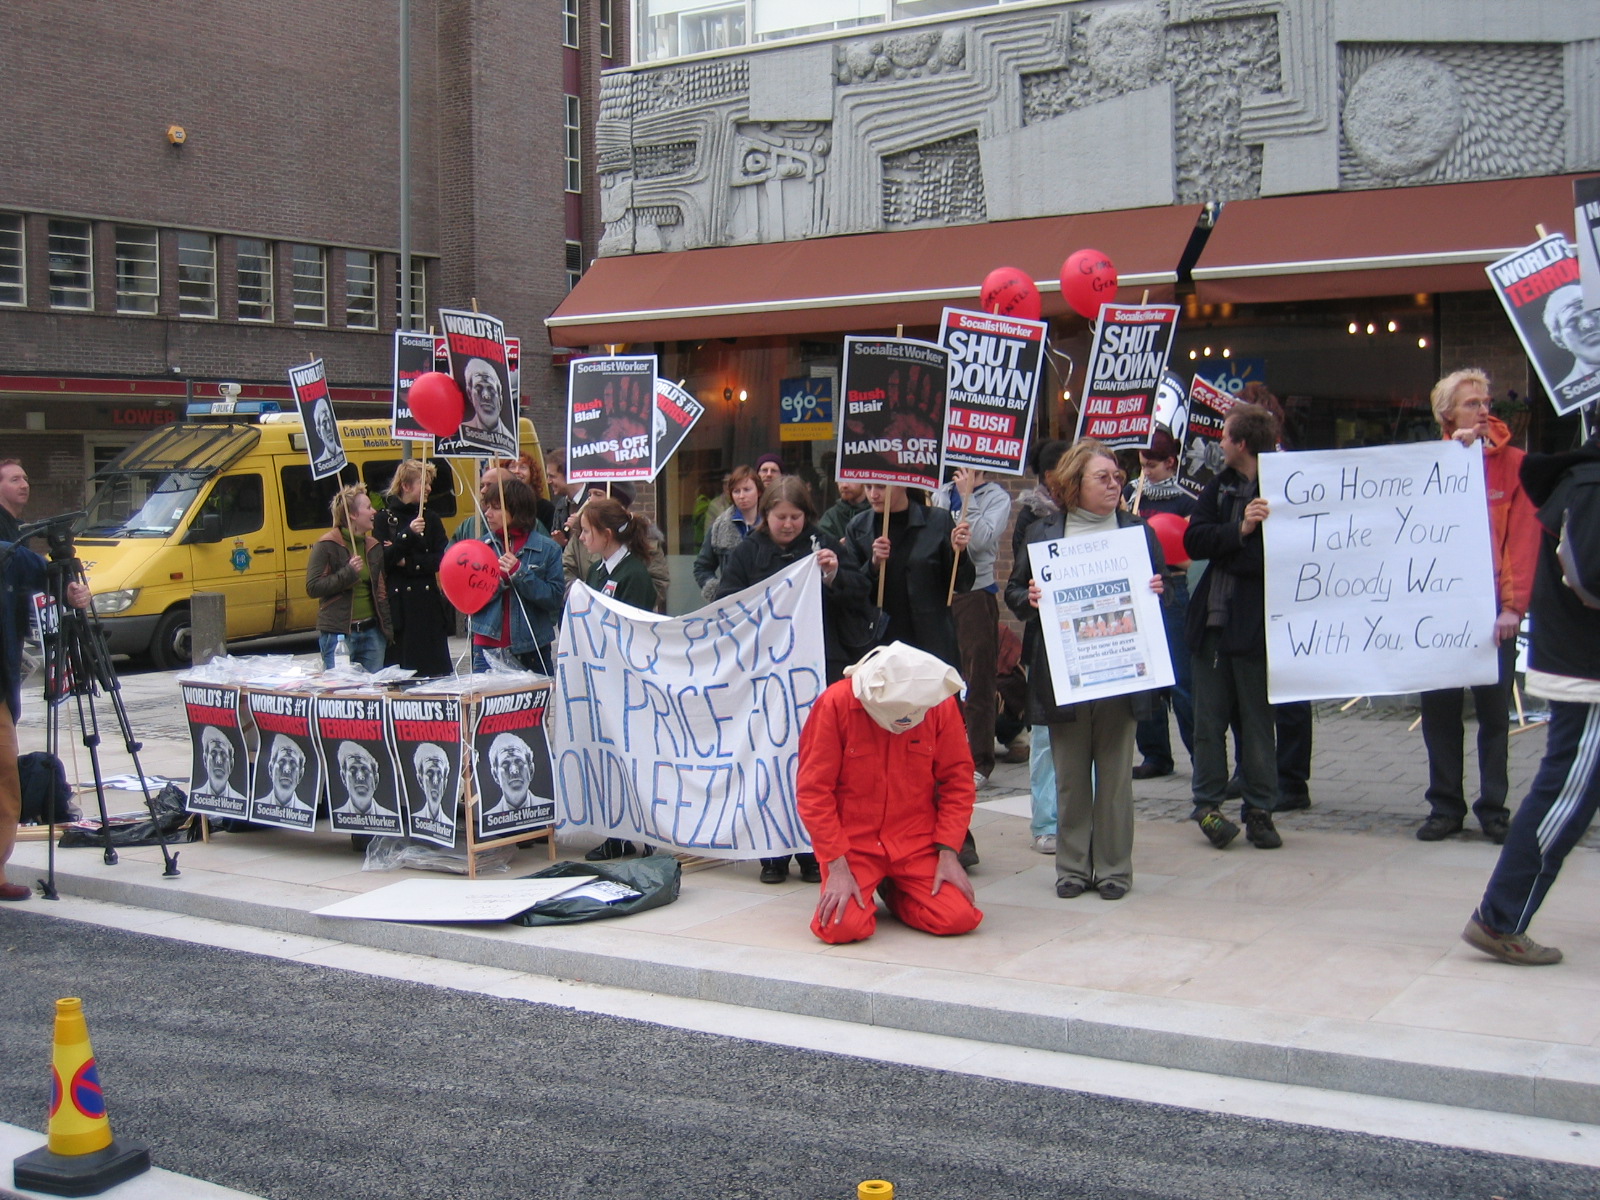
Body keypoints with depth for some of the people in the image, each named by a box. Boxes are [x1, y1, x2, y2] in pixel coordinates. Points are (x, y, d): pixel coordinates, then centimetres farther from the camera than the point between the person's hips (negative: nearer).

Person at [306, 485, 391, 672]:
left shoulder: (374, 546, 14)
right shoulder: (326, 546, -6)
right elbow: (312, 588, -13)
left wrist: (387, 628, 14)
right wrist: (348, 573, -21)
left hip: (371, 633, 6)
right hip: (338, 634, -6)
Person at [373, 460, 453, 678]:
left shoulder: (431, 519, 11)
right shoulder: (384, 519, 3)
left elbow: (442, 560, 1)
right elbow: (381, 561, -10)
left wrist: (408, 563, -9)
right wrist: (409, 534, -18)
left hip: (429, 605, 3)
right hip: (398, 606, -3)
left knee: (435, 671, 1)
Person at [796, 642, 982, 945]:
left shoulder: (941, 703, -8)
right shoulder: (835, 703, -15)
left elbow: (957, 782, 1)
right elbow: (813, 792, -11)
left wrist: (948, 853, -7)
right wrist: (837, 866, -15)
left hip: (917, 842, 2)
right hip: (852, 842, -2)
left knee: (959, 918, -16)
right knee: (843, 926, -23)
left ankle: (894, 891, 16)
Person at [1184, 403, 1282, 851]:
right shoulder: (1219, 486, 10)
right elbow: (1192, 540, -2)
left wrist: (1225, 550, -13)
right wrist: (1239, 532, -15)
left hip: (1255, 624, -5)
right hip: (1212, 619, 5)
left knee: (1257, 720, 7)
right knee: (1209, 718, 9)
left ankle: (1259, 810, 17)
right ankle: (1207, 805, 19)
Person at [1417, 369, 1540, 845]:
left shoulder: (1513, 463, 1)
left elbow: (1524, 537, -4)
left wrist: (1513, 605, -13)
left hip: (1492, 604, -2)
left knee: (1494, 708, 4)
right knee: (1439, 707, 5)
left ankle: (1493, 808, 13)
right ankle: (1445, 806, 14)